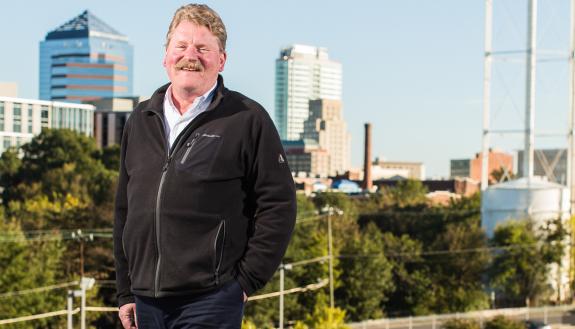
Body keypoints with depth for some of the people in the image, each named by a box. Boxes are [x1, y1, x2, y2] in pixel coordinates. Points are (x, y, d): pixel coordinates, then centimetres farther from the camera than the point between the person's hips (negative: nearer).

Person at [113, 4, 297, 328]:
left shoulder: (248, 120, -2)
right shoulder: (141, 121, 14)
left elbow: (279, 207, -4)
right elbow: (124, 211, 17)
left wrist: (247, 280, -7)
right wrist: (126, 292, 13)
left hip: (210, 303, -5)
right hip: (146, 302, 6)